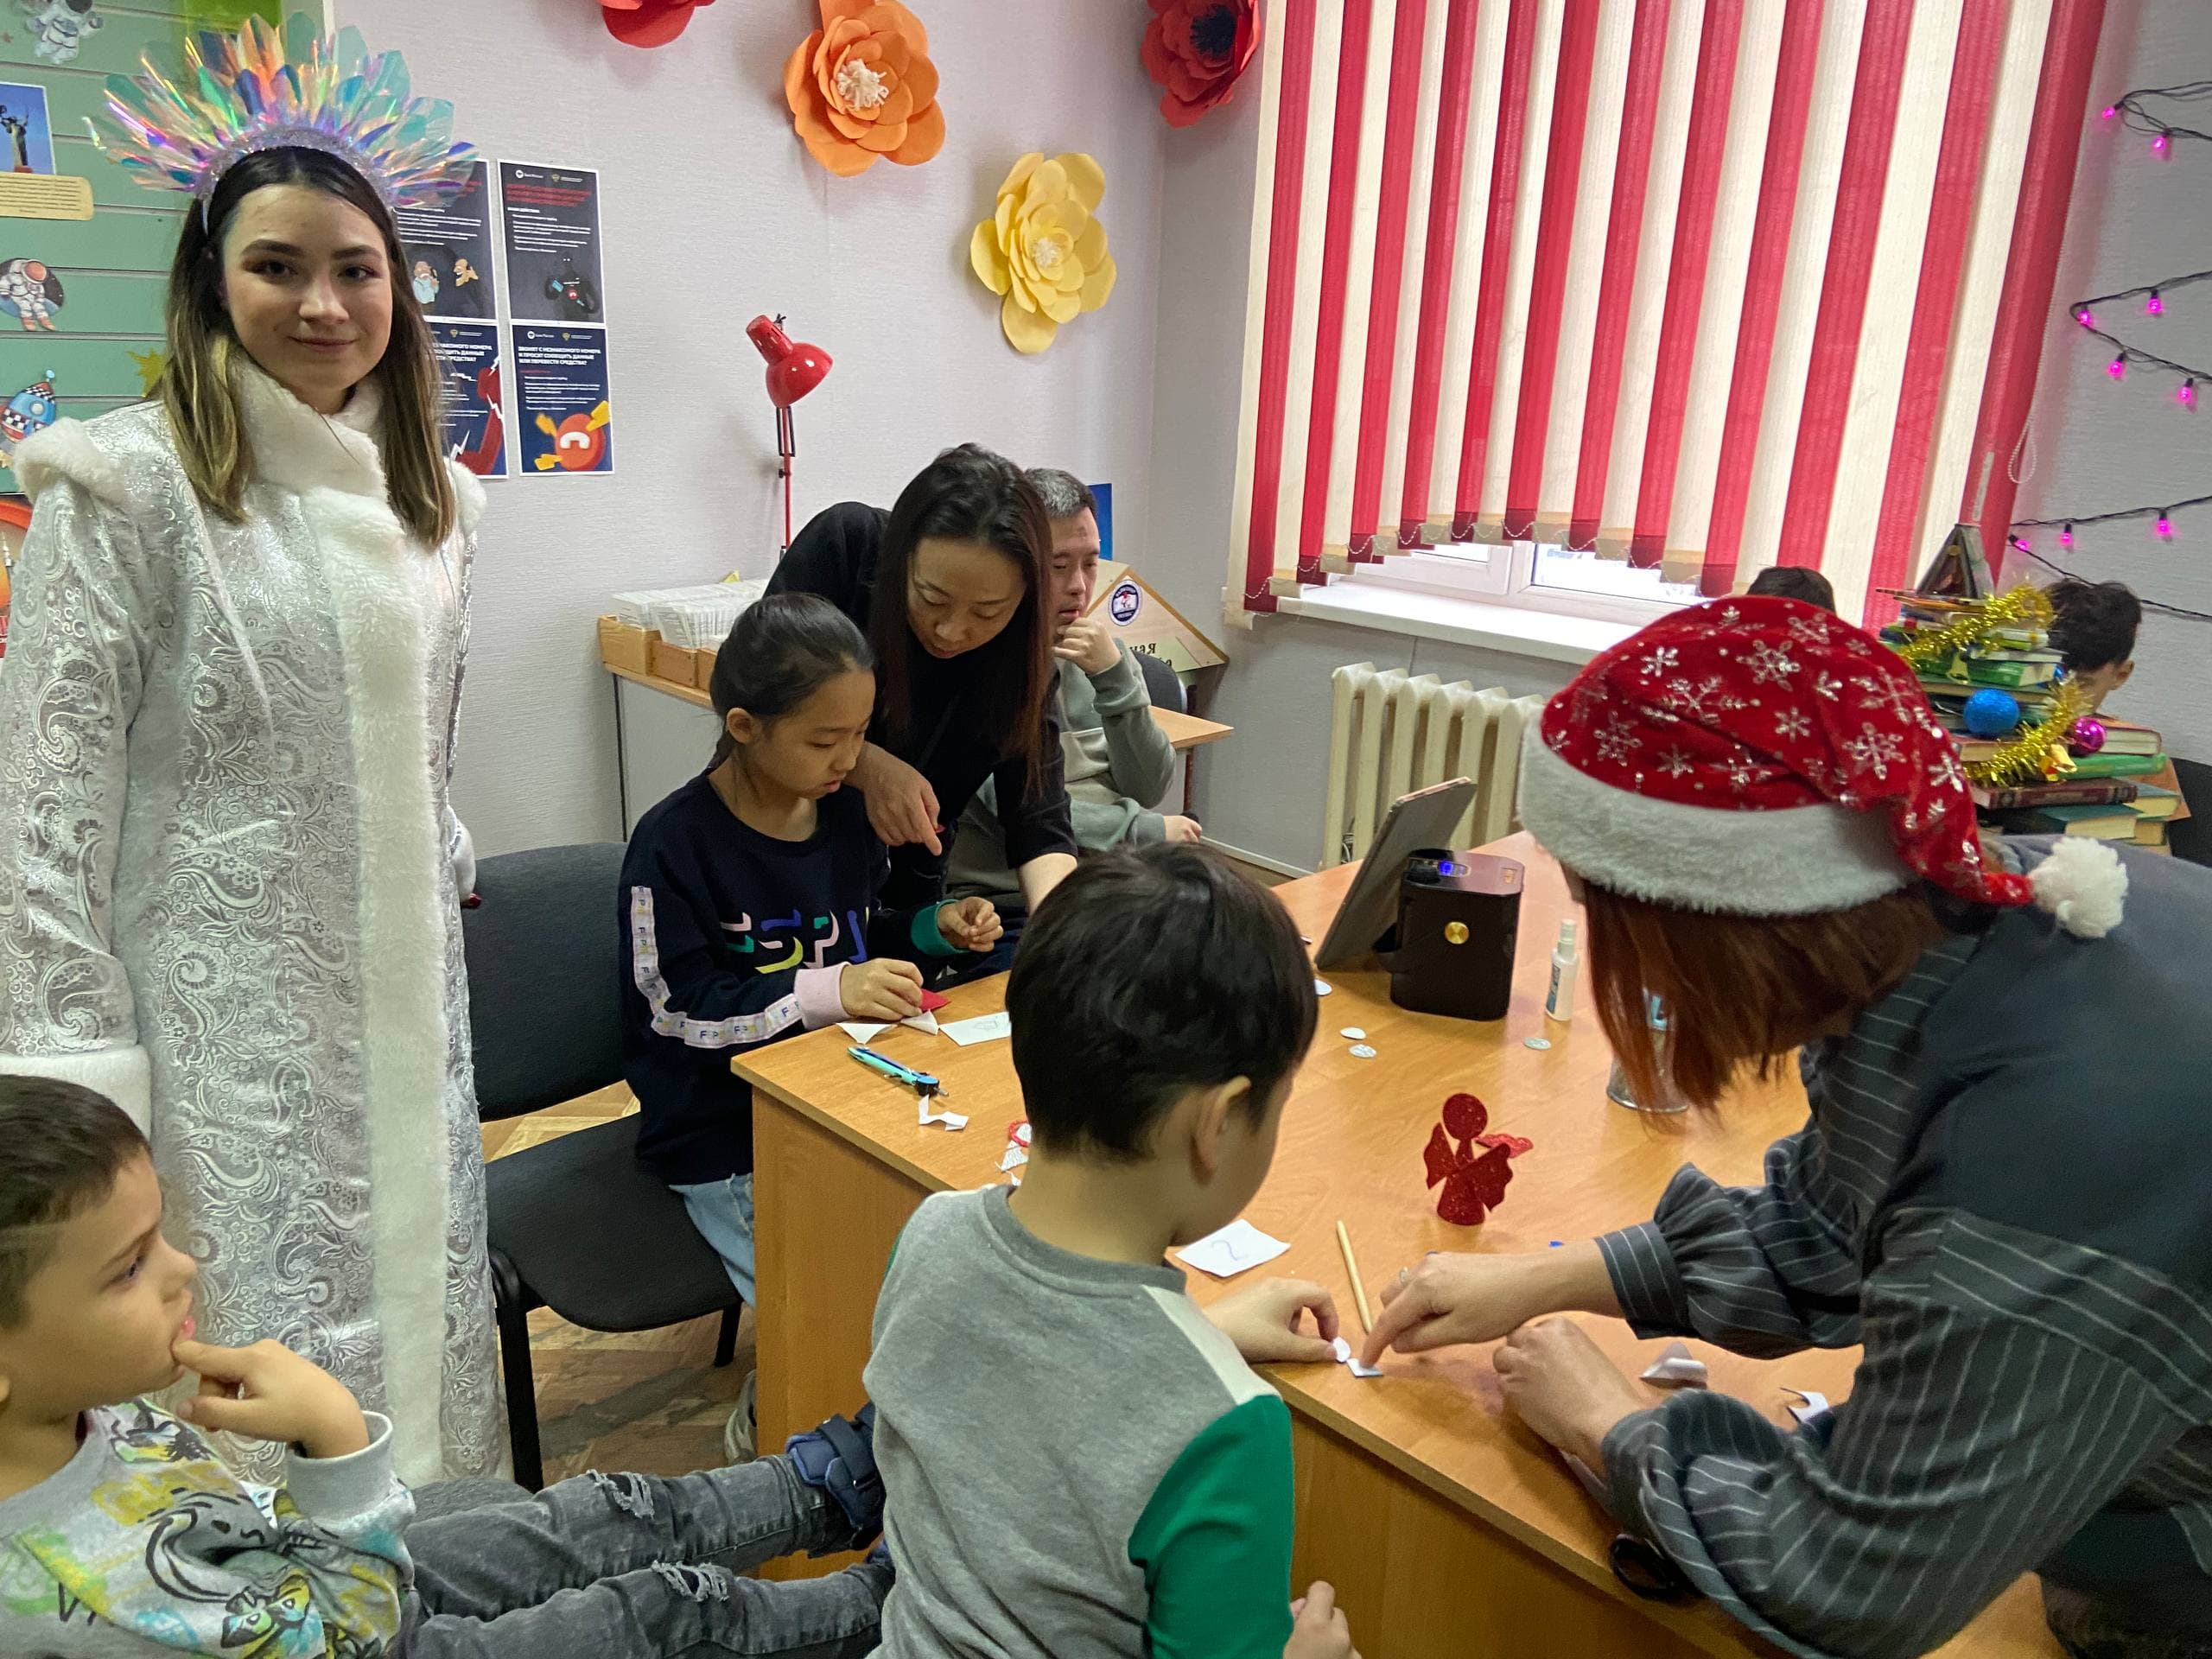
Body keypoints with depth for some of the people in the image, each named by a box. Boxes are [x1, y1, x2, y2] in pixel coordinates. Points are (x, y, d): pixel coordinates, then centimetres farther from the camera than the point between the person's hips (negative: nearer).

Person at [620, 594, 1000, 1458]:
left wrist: (933, 928, -1)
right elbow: (681, 1010, -16)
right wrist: (829, 992, -26)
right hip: (725, 1136, -6)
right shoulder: (675, 844, -15)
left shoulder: (847, 815, 4)